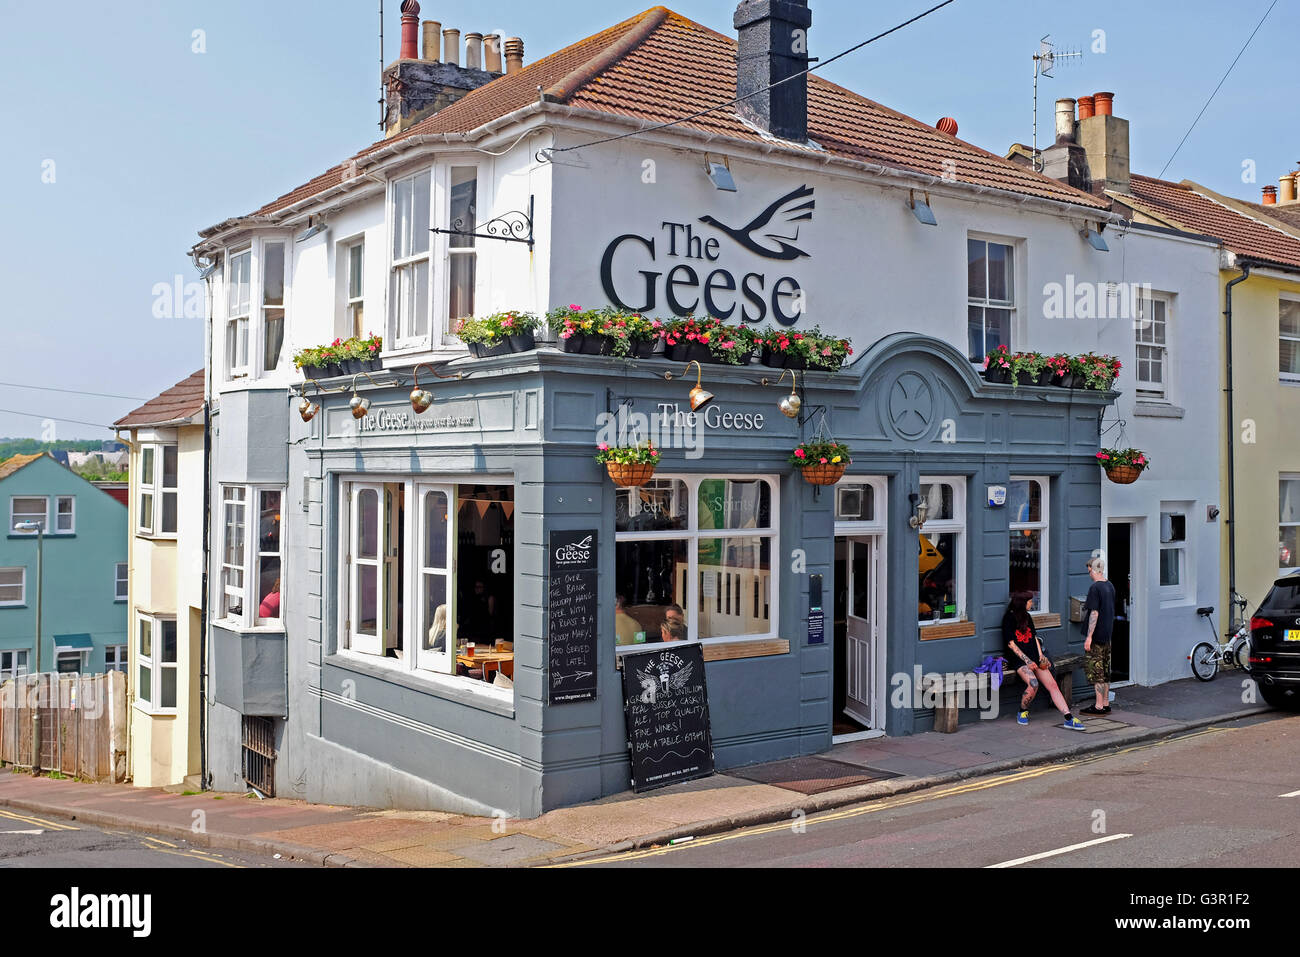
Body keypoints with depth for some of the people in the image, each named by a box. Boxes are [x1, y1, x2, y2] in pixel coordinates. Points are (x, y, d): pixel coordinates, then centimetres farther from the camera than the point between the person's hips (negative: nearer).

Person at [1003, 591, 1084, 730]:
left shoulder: (1027, 617, 17)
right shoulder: (1009, 618, -5)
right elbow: (1011, 644, -9)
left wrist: (1041, 655, 5)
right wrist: (1027, 661, -14)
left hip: (1034, 658, 7)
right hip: (1020, 660, -7)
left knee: (1052, 684, -10)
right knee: (1033, 684, -29)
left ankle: (1069, 718, -17)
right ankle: (1022, 712, -4)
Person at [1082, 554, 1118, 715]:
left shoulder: (1095, 588, -16)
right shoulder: (1110, 586, 10)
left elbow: (1094, 613, -20)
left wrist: (1089, 637, -19)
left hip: (1096, 636, -9)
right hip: (1107, 635, 9)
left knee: (1094, 670, -4)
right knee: (1105, 670, 13)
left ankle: (1099, 706, -3)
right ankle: (1106, 704, 18)